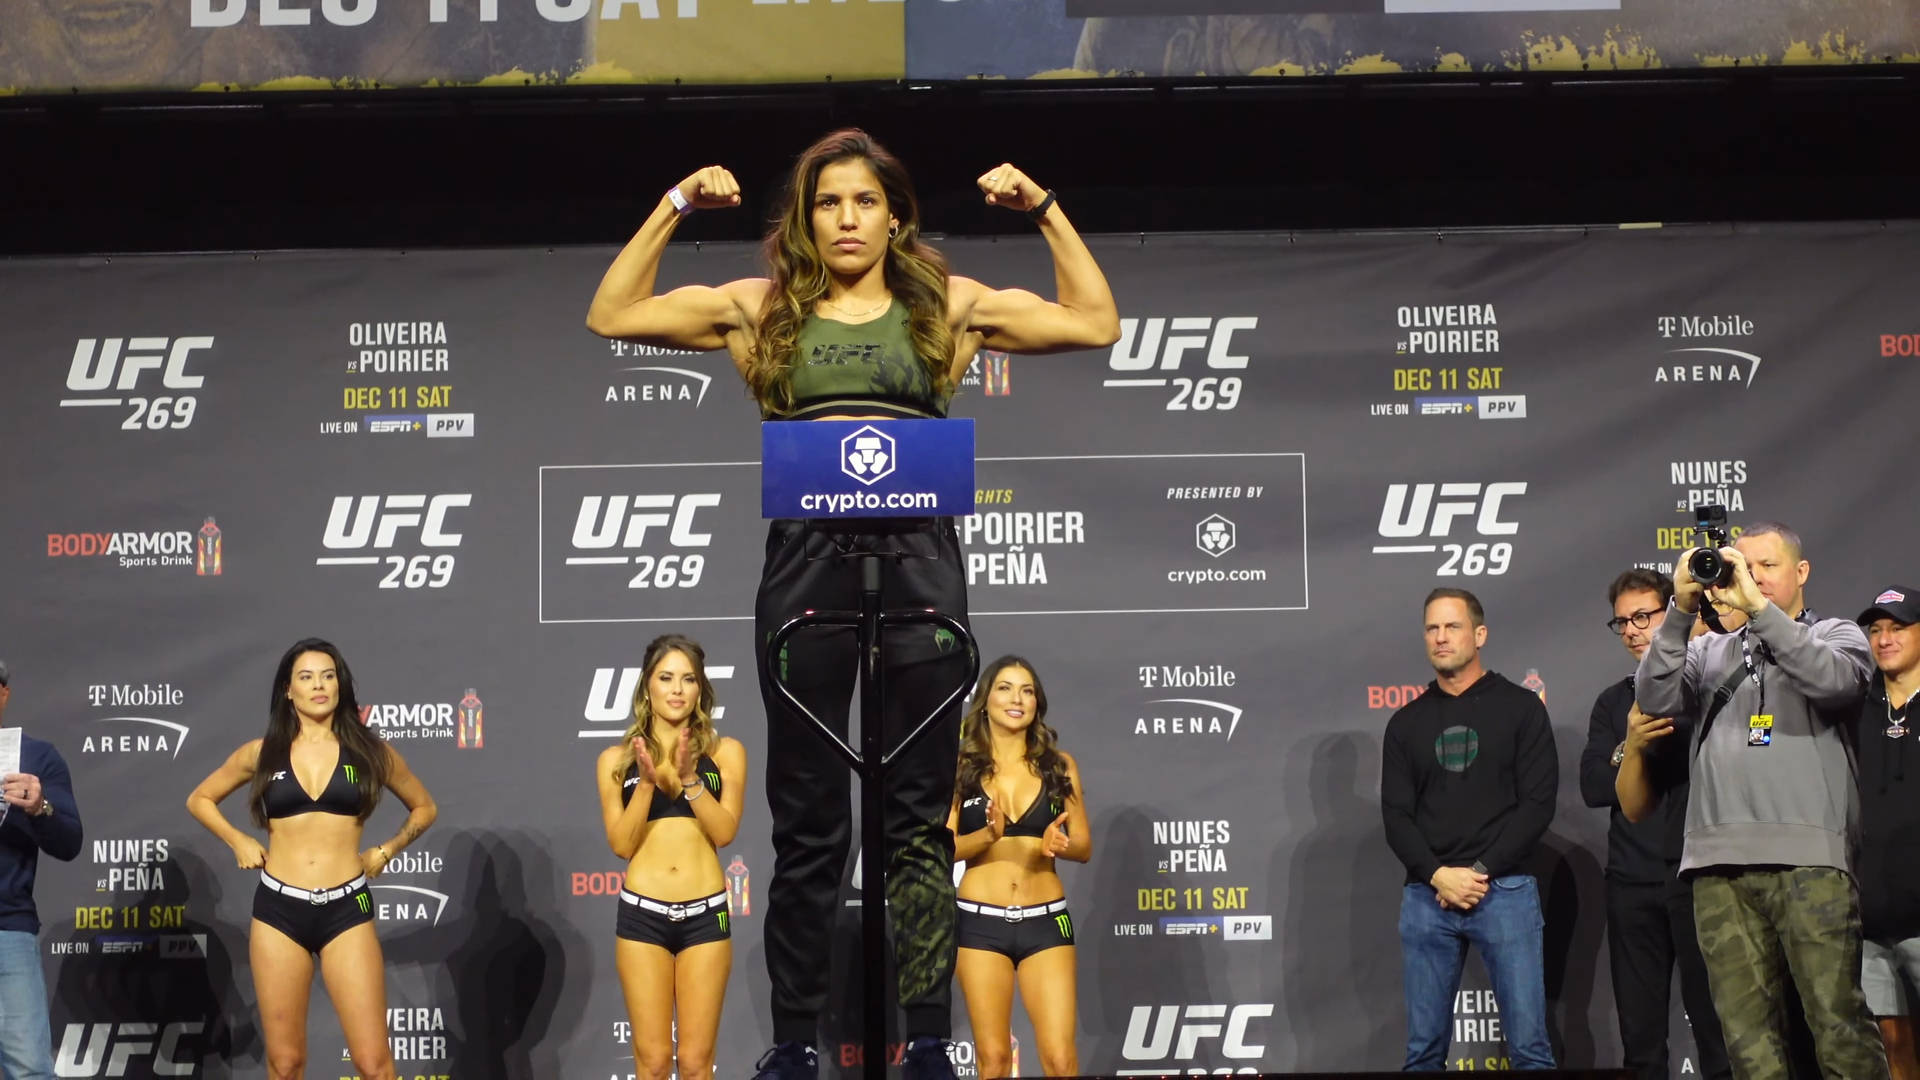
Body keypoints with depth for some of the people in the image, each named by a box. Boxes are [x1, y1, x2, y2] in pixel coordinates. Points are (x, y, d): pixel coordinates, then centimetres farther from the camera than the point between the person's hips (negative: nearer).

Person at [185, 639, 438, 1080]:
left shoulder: (369, 751, 5)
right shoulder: (262, 753, 6)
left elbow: (424, 807, 20)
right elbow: (199, 800, 21)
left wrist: (385, 852, 8)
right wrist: (239, 842, 8)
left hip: (346, 911, -1)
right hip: (278, 911, 1)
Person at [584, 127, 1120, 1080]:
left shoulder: (948, 306, 11)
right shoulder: (763, 310, 11)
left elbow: (1095, 323, 12)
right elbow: (612, 317, 10)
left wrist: (1045, 212, 6)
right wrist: (672, 210, 4)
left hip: (919, 560, 0)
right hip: (806, 560, 0)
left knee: (921, 813, 1)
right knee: (806, 816, 4)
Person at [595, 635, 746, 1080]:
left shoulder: (725, 752, 6)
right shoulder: (616, 758, 6)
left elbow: (725, 831, -4)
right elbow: (621, 844, 0)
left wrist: (689, 778, -16)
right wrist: (646, 782, -12)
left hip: (705, 914, 0)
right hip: (642, 914, 0)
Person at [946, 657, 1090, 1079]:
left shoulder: (1059, 765, 6)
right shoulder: (961, 768, 3)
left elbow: (1084, 846, 8)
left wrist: (1056, 844, -15)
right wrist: (988, 834, -20)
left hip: (1045, 922, 1)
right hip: (980, 923, -1)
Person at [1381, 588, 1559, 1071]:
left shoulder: (1521, 708, 5)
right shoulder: (1407, 723, 14)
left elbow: (1537, 804, -2)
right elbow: (1396, 815, 7)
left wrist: (1480, 872, -11)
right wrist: (1438, 876, -10)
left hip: (1505, 892, -3)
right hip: (1426, 896, 3)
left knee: (1528, 1045, -6)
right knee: (1424, 1049, 3)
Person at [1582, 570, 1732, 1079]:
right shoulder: (1613, 703, 14)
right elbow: (1594, 789, 4)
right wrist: (1630, 748, -14)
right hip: (1632, 883, 4)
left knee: (1715, 1021, -6)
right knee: (1640, 1032, 6)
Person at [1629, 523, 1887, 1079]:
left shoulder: (1837, 635, 15)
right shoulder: (1709, 651, 23)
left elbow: (1833, 680, -8)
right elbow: (1655, 699, 6)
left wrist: (1757, 606, -11)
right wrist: (1681, 612, -3)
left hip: (1808, 860, -3)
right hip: (1720, 869, 3)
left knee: (1839, 1024, -11)